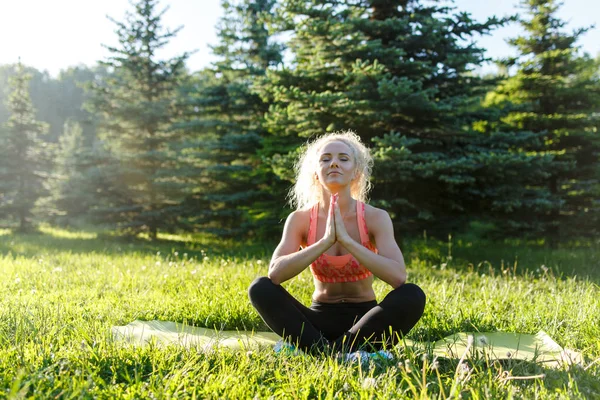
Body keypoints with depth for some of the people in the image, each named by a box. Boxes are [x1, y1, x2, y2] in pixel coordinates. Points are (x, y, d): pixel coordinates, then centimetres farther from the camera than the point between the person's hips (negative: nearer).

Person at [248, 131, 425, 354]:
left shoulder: (376, 217, -10)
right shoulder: (300, 219, -7)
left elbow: (398, 277, -25)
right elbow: (275, 273, -22)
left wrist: (346, 239, -31)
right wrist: (325, 241, -30)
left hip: (365, 320, 0)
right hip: (320, 320, 1)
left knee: (412, 296, -30)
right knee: (260, 288, -23)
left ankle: (334, 353, -26)